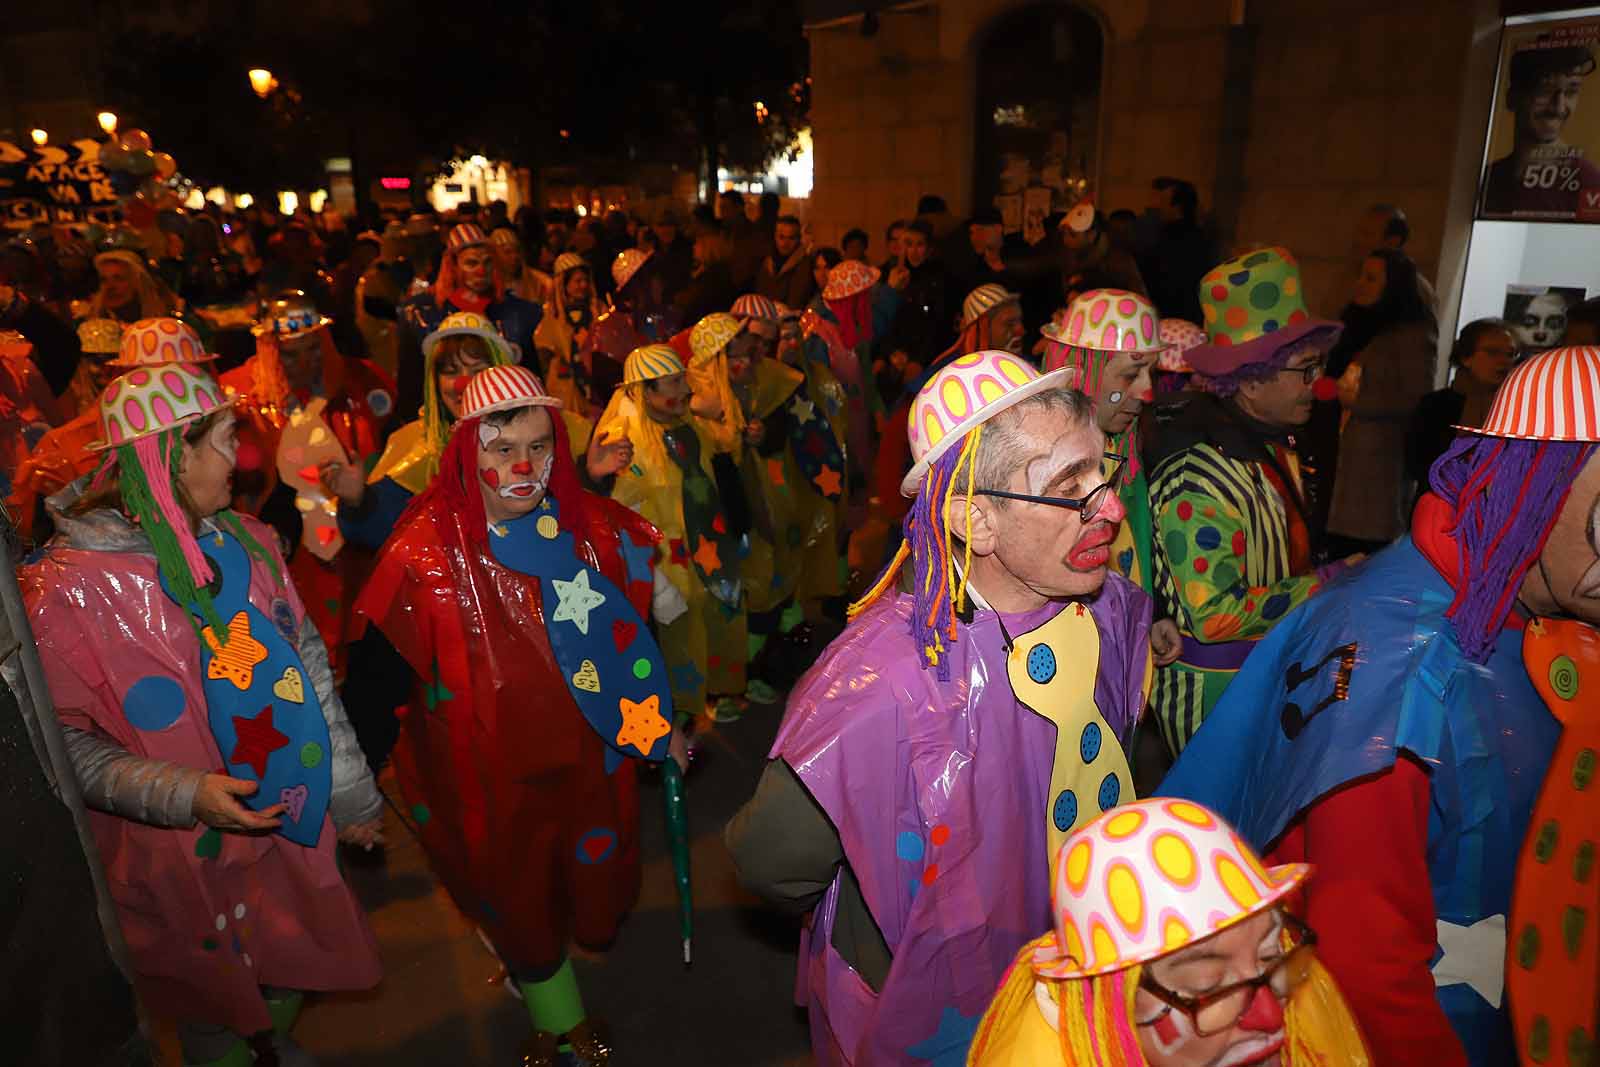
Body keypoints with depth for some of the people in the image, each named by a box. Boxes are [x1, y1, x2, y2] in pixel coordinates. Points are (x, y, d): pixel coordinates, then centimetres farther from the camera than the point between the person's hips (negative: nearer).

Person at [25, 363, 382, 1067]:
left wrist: (352, 794, 6)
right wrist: (185, 795, -25)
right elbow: (66, 741, -13)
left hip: (294, 824, 5)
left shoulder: (243, 541, -2)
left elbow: (309, 665, 3)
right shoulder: (66, 587, -17)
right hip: (185, 858, -4)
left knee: (289, 981, 23)